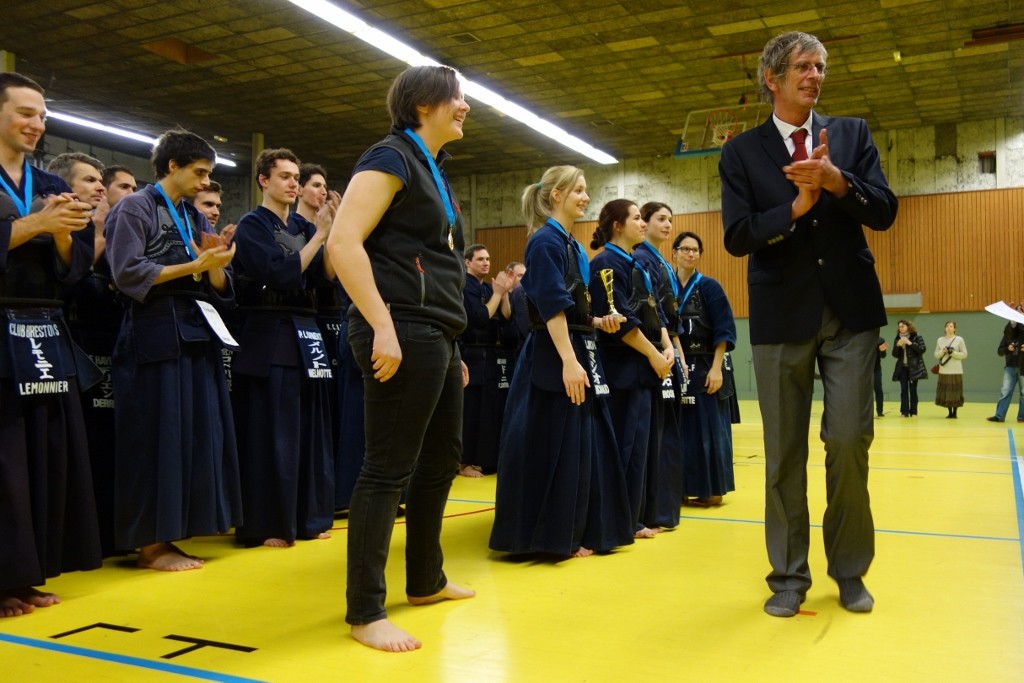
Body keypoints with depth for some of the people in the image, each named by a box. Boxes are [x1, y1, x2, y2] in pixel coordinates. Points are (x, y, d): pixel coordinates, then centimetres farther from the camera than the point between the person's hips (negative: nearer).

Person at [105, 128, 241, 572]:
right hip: (156, 335, -7)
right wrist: (195, 266, -14)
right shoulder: (135, 208, -1)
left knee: (196, 434, 6)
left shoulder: (196, 218, 19)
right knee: (157, 437, -4)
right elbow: (128, 272, -14)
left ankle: (167, 536, 15)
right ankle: (150, 544, 6)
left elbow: (219, 288, 15)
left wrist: (217, 264, -8)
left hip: (198, 336, 7)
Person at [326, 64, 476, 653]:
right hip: (404, 332, -10)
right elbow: (344, 241, -19)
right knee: (389, 469, -6)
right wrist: (382, 327, -25)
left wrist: (452, 347, 21)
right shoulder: (392, 158, -7)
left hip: (438, 336, 10)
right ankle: (366, 612, 4)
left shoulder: (433, 171, 21)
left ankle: (426, 580, 32)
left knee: (442, 458, 17)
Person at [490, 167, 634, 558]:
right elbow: (552, 307, -19)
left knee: (586, 444, 12)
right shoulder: (545, 241, -11)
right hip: (553, 359, -10)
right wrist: (569, 361, -24)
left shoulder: (572, 246, 17)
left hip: (580, 351, 10)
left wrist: (599, 323, 5)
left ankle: (580, 532, 23)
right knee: (557, 448, -4)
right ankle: (556, 539, 6)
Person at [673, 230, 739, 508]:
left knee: (708, 430, 0)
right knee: (681, 430, 7)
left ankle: (711, 490, 10)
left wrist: (716, 367, -15)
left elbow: (724, 330, -8)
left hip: (706, 367, -4)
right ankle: (685, 488, 17)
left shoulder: (709, 287, -3)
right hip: (676, 368, 4)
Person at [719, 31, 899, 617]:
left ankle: (850, 570, 18)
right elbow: (737, 237, -5)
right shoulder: (741, 152, 4)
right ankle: (789, 575, 18)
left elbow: (884, 212, 0)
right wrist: (796, 207, -17)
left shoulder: (852, 133, 10)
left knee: (850, 441, -1)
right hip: (782, 315, -1)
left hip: (850, 310, 1)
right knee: (784, 453, 5)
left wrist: (837, 182, -17)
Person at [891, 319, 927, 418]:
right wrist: (897, 345, -11)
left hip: (914, 368, -3)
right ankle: (904, 412, -1)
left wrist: (910, 343, -19)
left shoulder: (917, 338, -1)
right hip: (902, 368, 3)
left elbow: (923, 349, -12)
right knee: (904, 390, -1)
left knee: (913, 390, -1)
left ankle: (913, 412, 2)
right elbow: (895, 355, 7)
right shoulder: (897, 339, 10)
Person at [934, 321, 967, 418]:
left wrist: (953, 353, -14)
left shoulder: (959, 339, 0)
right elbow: (936, 355, 9)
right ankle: (949, 412, 14)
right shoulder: (940, 340, 8)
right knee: (945, 392, 2)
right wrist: (942, 351, -10)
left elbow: (964, 354, -1)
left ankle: (954, 413, 10)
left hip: (956, 371, -3)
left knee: (955, 392, -1)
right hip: (943, 371, 3)